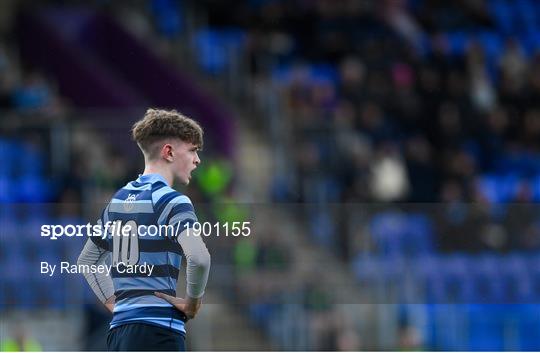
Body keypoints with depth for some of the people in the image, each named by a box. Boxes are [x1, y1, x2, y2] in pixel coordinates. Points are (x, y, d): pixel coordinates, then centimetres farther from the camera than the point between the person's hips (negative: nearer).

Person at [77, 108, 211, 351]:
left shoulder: (118, 200, 17)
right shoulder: (171, 201, -8)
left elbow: (86, 260, 28)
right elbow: (199, 257, -24)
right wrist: (192, 301, -8)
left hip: (119, 330, 8)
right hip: (158, 329, -8)